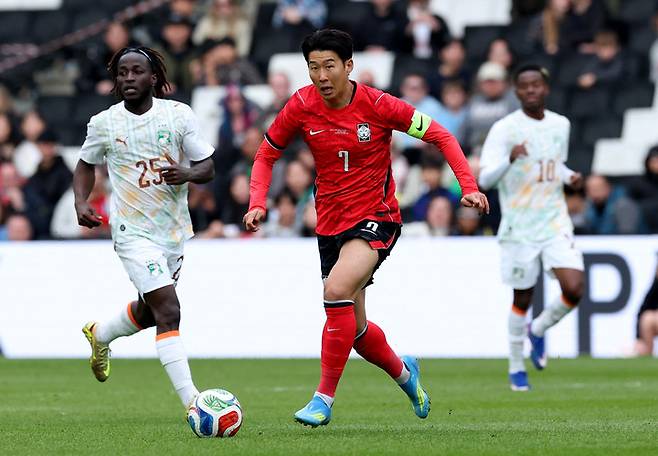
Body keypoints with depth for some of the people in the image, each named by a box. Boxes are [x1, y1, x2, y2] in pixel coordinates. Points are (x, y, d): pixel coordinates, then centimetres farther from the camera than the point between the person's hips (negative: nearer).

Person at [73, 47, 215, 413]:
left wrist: (187, 174, -23)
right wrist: (81, 202, -2)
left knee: (148, 312, 21)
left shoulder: (179, 115, -3)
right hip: (134, 232, -4)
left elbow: (208, 167, -1)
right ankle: (192, 401, -21)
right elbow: (86, 164, 15)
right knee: (168, 311, -18)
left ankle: (100, 334, 54)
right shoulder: (104, 123, -2)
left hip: (174, 230, 4)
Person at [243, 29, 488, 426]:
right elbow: (267, 155, 8)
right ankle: (403, 371, 43)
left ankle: (324, 399, -21)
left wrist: (469, 186, -16)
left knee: (337, 289, -30)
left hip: (376, 218, -4)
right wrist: (258, 203, -8)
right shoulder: (301, 107, -6)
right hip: (330, 224, 4)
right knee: (355, 330, 10)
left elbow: (441, 136, -5)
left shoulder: (378, 105, -13)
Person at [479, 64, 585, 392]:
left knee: (574, 290, -13)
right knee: (523, 299, 5)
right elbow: (484, 179, -16)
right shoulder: (505, 129, -9)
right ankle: (516, 367, 26)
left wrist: (569, 177, 3)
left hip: (556, 222, 3)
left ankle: (538, 330, 18)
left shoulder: (561, 125, 7)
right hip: (520, 226, -3)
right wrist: (510, 159, -34)